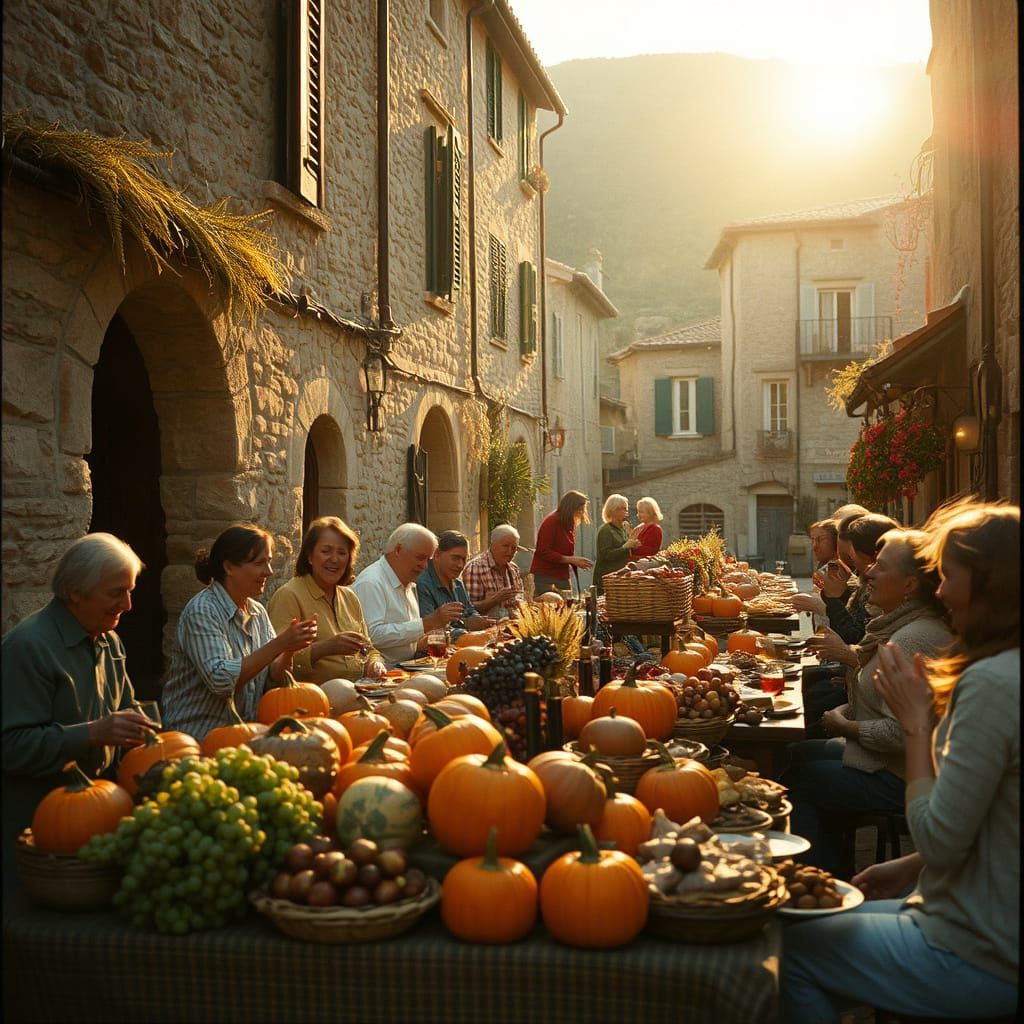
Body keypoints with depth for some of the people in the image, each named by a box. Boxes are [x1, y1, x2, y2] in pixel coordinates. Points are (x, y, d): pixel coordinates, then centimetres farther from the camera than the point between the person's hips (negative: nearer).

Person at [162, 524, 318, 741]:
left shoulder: (258, 612, 9)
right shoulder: (201, 611, -13)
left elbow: (270, 681, 8)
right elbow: (221, 680, -23)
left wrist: (289, 651, -11)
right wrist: (279, 644, -23)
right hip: (199, 738, -7)